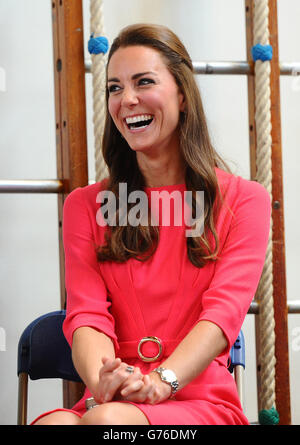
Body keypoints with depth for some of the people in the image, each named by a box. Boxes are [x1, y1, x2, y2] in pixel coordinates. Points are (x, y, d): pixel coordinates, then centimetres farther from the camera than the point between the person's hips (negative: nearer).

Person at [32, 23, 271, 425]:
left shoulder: (244, 199, 9)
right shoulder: (86, 205, 16)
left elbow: (224, 311, -6)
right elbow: (87, 314, 2)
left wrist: (162, 382, -25)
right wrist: (104, 382, -22)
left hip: (202, 401, -2)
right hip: (114, 404, 3)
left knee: (107, 419, -36)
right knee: (53, 423, -33)